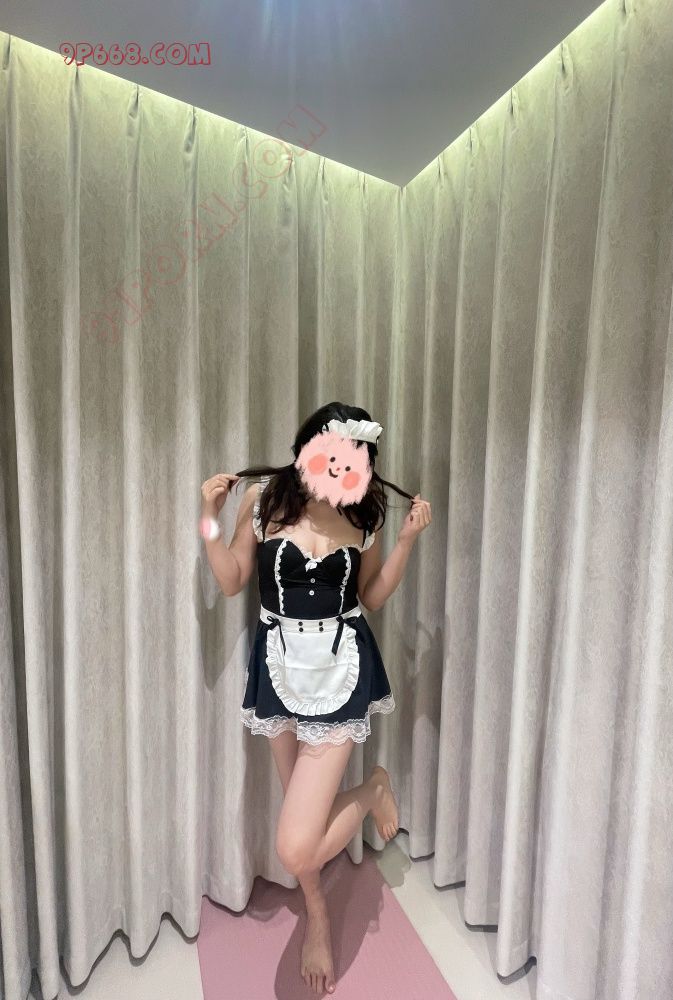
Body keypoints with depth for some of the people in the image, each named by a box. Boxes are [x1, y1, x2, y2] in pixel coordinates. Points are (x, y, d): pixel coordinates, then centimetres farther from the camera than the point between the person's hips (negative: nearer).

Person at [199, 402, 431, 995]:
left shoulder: (365, 514, -8)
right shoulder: (263, 499, -8)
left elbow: (371, 598, 1)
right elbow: (231, 583, -1)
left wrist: (408, 539, -8)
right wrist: (210, 520, -13)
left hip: (341, 669, -2)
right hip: (279, 664, 2)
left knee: (296, 849, -7)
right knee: (306, 806, 24)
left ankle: (374, 790, 23)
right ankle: (317, 913, 56)